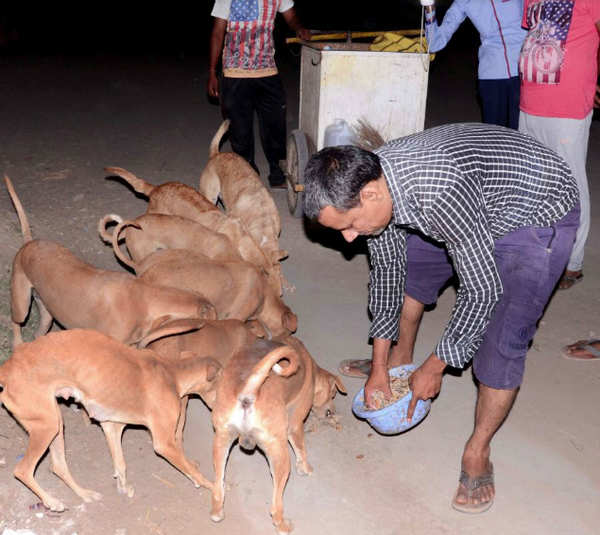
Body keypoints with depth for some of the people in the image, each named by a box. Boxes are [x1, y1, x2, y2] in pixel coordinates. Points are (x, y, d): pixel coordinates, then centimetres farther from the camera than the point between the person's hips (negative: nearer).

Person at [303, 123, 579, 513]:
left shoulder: (439, 193, -42)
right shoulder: (371, 180, -16)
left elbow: (483, 290, -31)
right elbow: (387, 267, -1)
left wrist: (434, 369, -16)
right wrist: (379, 366, 4)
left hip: (540, 212, -8)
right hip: (483, 199, 8)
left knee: (501, 341, -16)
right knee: (407, 265, 17)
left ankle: (477, 453, 6)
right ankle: (401, 359, 43)